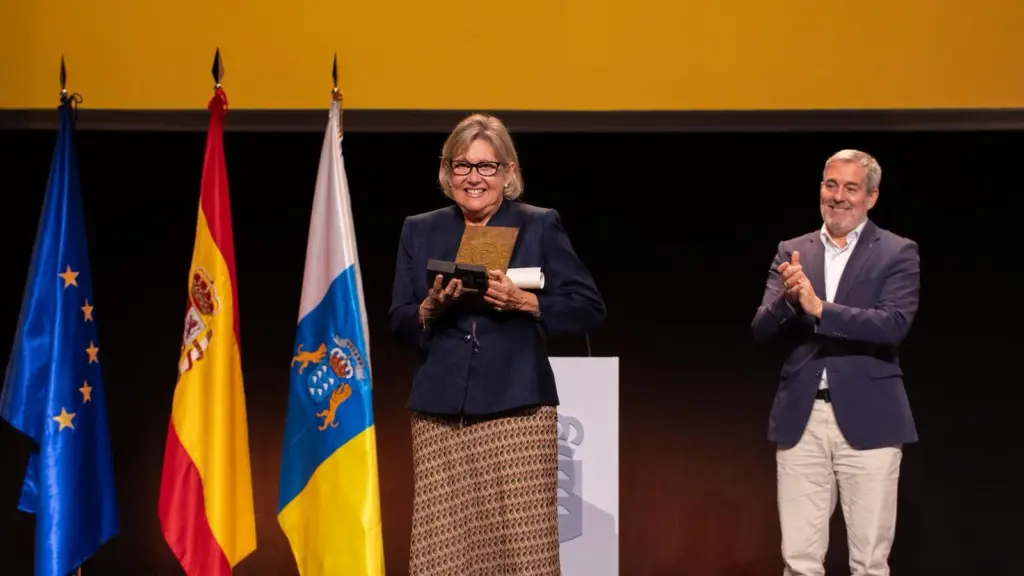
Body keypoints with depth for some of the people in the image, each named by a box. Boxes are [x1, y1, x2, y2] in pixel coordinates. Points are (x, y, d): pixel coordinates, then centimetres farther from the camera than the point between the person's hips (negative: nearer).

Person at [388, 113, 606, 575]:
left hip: (517, 407, -2)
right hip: (440, 411, 2)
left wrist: (522, 301, -13)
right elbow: (399, 323, 12)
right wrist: (431, 307, -9)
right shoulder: (420, 231, 13)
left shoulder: (540, 226, 5)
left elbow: (590, 309, 1)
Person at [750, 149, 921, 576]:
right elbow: (761, 330, 3)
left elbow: (894, 324, -14)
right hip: (801, 419, 3)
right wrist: (788, 299, -18)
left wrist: (818, 307, -22)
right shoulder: (791, 252, 11)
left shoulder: (897, 253, 1)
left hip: (867, 420, -2)